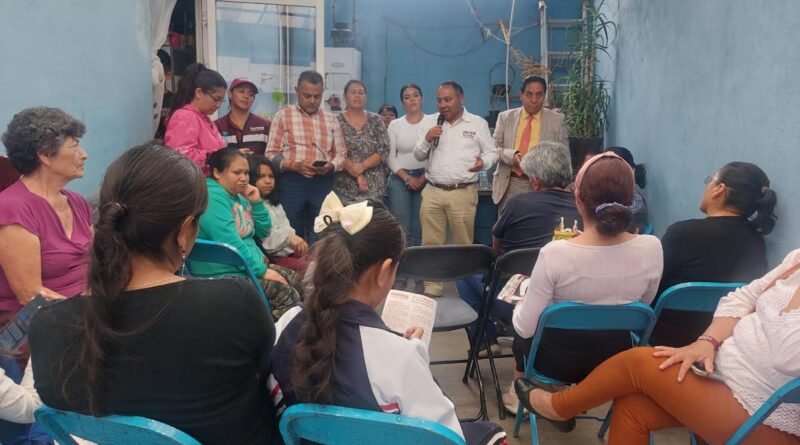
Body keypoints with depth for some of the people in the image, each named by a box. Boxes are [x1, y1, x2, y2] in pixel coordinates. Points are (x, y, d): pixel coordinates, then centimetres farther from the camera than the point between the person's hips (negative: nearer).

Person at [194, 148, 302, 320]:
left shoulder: (239, 196, 12)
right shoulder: (213, 197, -16)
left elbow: (263, 232, 16)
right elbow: (230, 243, -25)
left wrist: (257, 203, 1)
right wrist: (261, 271, -22)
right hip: (223, 273, -10)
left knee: (301, 283, 2)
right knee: (288, 296, -21)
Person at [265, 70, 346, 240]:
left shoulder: (331, 119, 13)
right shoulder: (283, 115, 4)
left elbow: (341, 153, 11)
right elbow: (271, 154, -1)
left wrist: (331, 166, -11)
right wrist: (294, 165, -18)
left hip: (323, 183, 3)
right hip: (291, 182, -2)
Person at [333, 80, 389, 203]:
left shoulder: (375, 120, 5)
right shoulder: (337, 121, 0)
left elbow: (383, 150, -2)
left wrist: (362, 166, -16)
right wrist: (357, 175, -15)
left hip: (374, 187, 2)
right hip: (344, 187, -1)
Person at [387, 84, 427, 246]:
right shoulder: (395, 125, 5)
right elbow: (390, 157, 2)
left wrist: (423, 178, -10)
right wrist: (407, 178, -9)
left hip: (425, 179, -1)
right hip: (400, 178, 1)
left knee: (420, 228, 2)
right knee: (401, 227, -2)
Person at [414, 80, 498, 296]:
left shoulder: (478, 123, 5)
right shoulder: (428, 122, 10)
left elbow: (492, 152, 9)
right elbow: (418, 155, 12)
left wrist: (484, 162, -12)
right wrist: (426, 140, -7)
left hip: (463, 193, -2)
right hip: (432, 192, 2)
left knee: (463, 244, 3)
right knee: (431, 243, 4)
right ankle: (432, 287, 14)